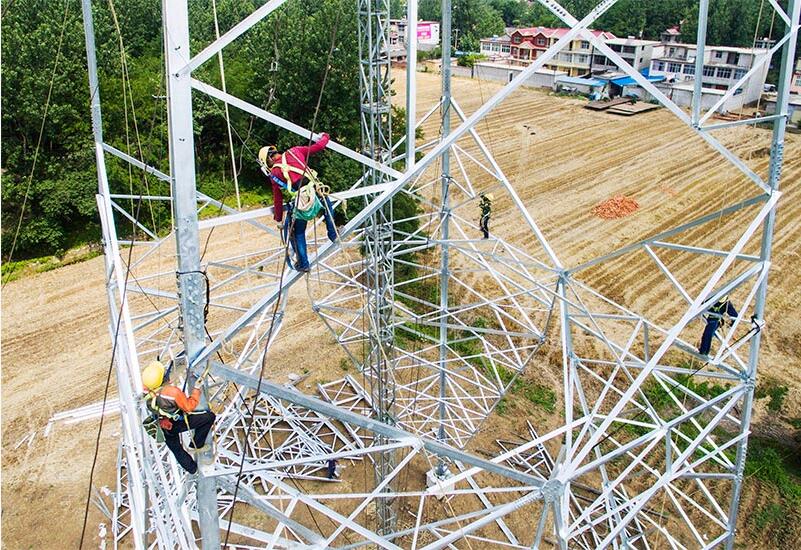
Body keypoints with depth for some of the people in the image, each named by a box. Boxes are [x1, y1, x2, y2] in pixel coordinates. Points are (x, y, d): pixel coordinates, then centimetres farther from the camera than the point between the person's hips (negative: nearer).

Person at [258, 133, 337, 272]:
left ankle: (303, 264, 24)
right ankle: (333, 234, 38)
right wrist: (325, 137, 37)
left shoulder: (274, 173, 6)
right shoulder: (294, 151, 9)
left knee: (297, 234, 21)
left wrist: (278, 219, 21)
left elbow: (277, 199, 9)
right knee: (327, 204, 38)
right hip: (316, 196, 2)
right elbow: (318, 146, 14)